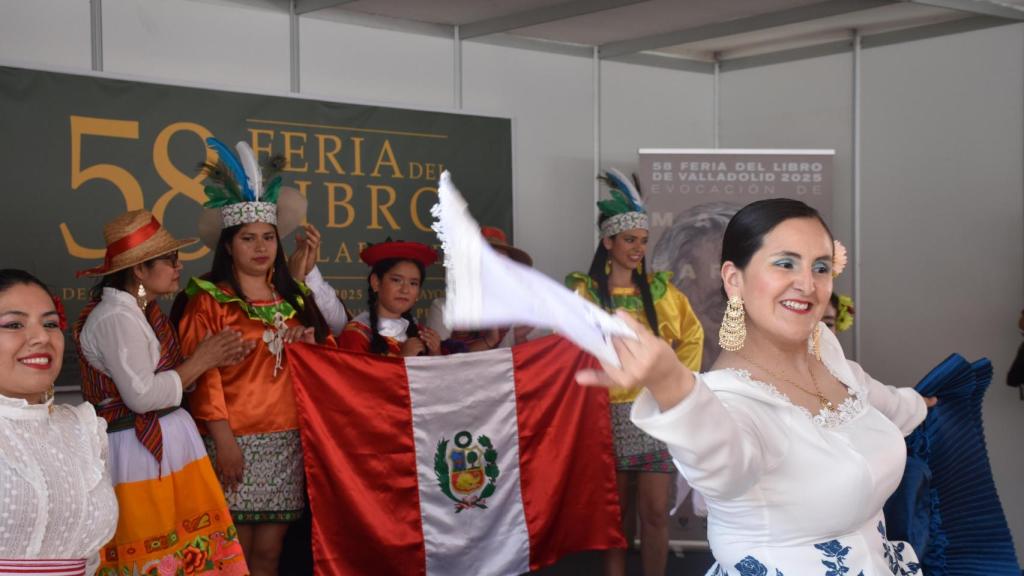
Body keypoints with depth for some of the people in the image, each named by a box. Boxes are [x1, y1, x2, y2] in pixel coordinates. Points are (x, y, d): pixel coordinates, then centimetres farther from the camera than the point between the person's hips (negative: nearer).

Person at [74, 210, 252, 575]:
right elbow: (142, 395, -22)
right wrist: (199, 362, -12)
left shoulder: (143, 311, 12)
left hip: (169, 439, 9)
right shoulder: (115, 318, -18)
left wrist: (213, 361, 1)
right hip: (138, 449, -9)